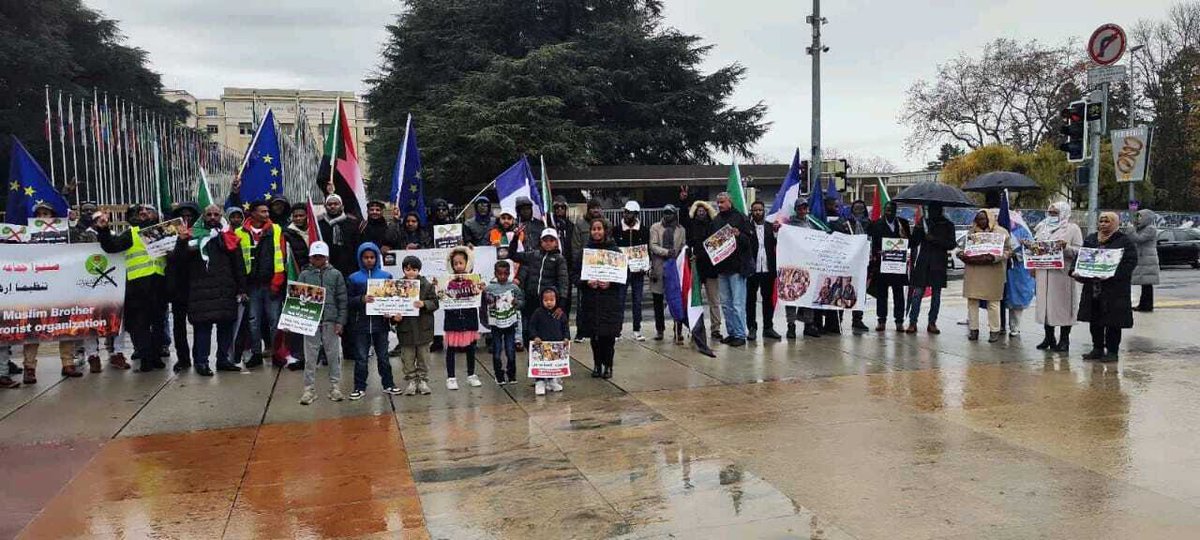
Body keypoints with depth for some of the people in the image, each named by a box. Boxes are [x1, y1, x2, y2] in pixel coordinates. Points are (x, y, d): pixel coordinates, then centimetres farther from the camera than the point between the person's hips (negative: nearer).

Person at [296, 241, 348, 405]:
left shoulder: (335, 274, 4)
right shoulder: (304, 275, 6)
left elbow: (342, 300, 3)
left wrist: (340, 321, -2)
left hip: (330, 321, 0)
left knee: (334, 355, 5)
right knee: (310, 356, 4)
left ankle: (335, 387, 14)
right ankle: (309, 388, 11)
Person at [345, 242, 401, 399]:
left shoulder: (386, 276, 5)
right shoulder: (354, 278, 3)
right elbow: (348, 301, 0)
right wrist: (361, 299, -18)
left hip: (380, 323, 1)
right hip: (361, 324, -1)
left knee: (383, 356, 10)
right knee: (361, 358, 5)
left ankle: (388, 384, 20)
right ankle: (360, 387, 13)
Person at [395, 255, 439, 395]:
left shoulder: (427, 285, -1)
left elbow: (435, 302, -2)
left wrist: (423, 304, -20)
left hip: (423, 327, 0)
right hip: (405, 327, 0)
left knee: (423, 355, 8)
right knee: (408, 357, 6)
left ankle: (423, 380, 19)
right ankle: (411, 381, 17)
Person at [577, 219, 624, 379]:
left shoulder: (614, 250, 2)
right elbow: (577, 275, 6)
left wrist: (610, 283, -14)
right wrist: (587, 282, -13)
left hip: (610, 299, -2)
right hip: (591, 299, 2)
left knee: (609, 334, -3)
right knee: (594, 335, 4)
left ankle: (608, 365, 8)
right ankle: (597, 364, 15)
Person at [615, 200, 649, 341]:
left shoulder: (643, 231, 5)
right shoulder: (617, 230, 3)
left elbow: (647, 250, 6)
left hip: (638, 270, 1)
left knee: (638, 301, 6)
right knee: (619, 300, -2)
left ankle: (637, 330, 13)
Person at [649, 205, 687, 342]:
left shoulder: (681, 229, 13)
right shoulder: (655, 227, 8)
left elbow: (683, 248, 11)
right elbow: (653, 246, -3)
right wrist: (666, 252, -17)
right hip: (659, 267, 0)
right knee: (658, 301, 6)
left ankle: (678, 330, 0)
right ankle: (659, 329, 16)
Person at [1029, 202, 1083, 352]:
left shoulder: (1072, 229, 1)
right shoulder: (1042, 227, 17)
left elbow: (1079, 251, -6)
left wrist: (1066, 247, -23)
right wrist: (1029, 246, 0)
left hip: (1062, 273, -5)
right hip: (1043, 273, 5)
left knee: (1063, 305, -1)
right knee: (1045, 304, 7)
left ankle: (1064, 339, 9)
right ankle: (1049, 338, 17)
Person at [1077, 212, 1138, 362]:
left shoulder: (1124, 241, -3)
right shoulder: (1090, 239, 14)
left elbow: (1130, 262, -11)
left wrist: (1112, 275, -23)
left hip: (1114, 289, -5)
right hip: (1092, 288, 6)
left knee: (1113, 322, 0)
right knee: (1094, 321, 10)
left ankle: (1112, 351, 9)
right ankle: (1097, 349, 20)